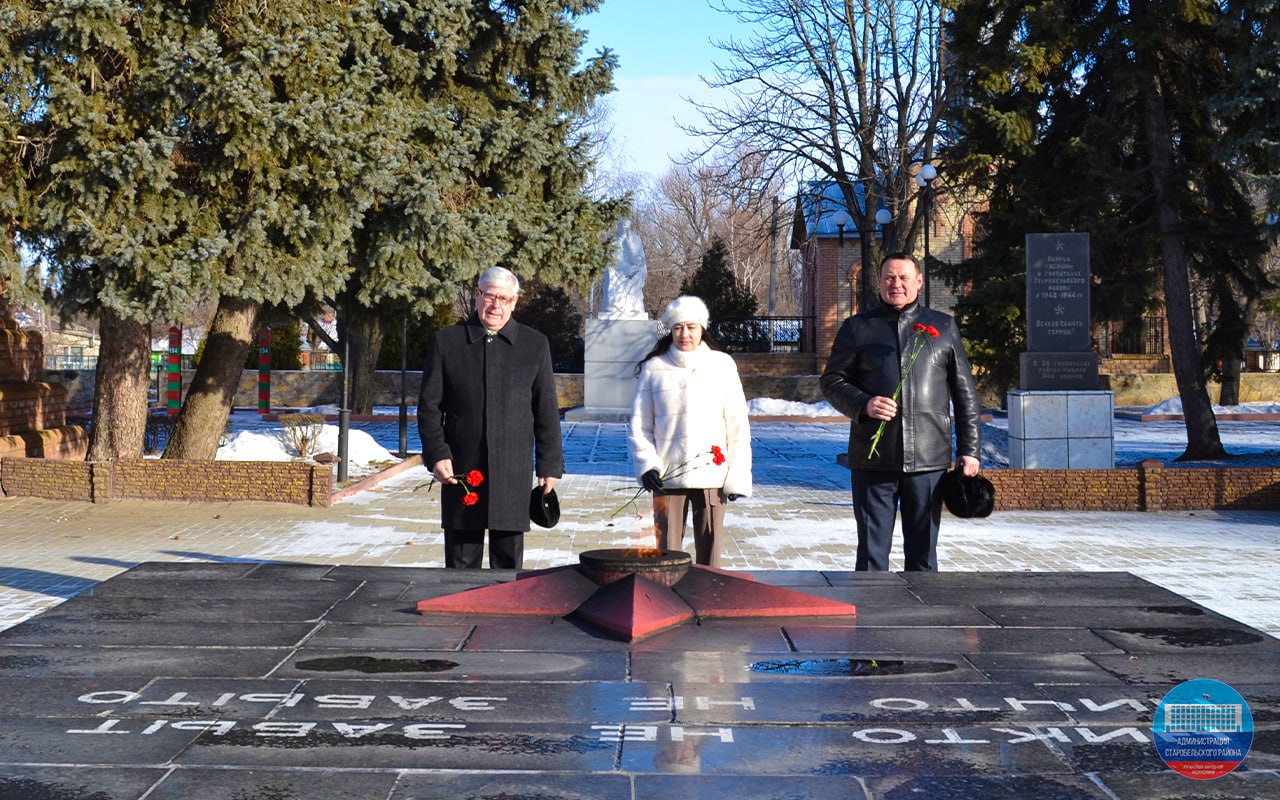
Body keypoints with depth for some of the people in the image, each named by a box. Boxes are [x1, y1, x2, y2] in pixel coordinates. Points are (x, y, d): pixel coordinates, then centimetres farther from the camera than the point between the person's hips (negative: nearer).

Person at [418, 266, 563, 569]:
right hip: (461, 470, 0)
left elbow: (546, 411, 8)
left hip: (513, 474, 0)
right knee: (461, 563, 5)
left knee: (509, 563, 6)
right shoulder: (446, 341, 5)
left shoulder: (535, 345, 7)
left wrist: (549, 464, 5)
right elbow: (429, 406, 5)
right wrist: (436, 454, -6)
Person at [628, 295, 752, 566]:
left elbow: (737, 425, 6)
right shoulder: (654, 368, 5)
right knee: (668, 552, 0)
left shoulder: (722, 365, 5)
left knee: (709, 551, 4)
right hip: (667, 476, 0)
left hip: (711, 475, 0)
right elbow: (639, 424, 8)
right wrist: (646, 463, -7)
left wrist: (737, 476, 0)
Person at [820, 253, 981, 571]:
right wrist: (863, 404, -13)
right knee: (872, 548, 2)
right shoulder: (858, 327, 8)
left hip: (928, 459, 1)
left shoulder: (943, 327, 11)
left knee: (923, 548, 8)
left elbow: (965, 392, 12)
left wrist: (968, 449, 7)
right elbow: (832, 381, 7)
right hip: (873, 459, -1)